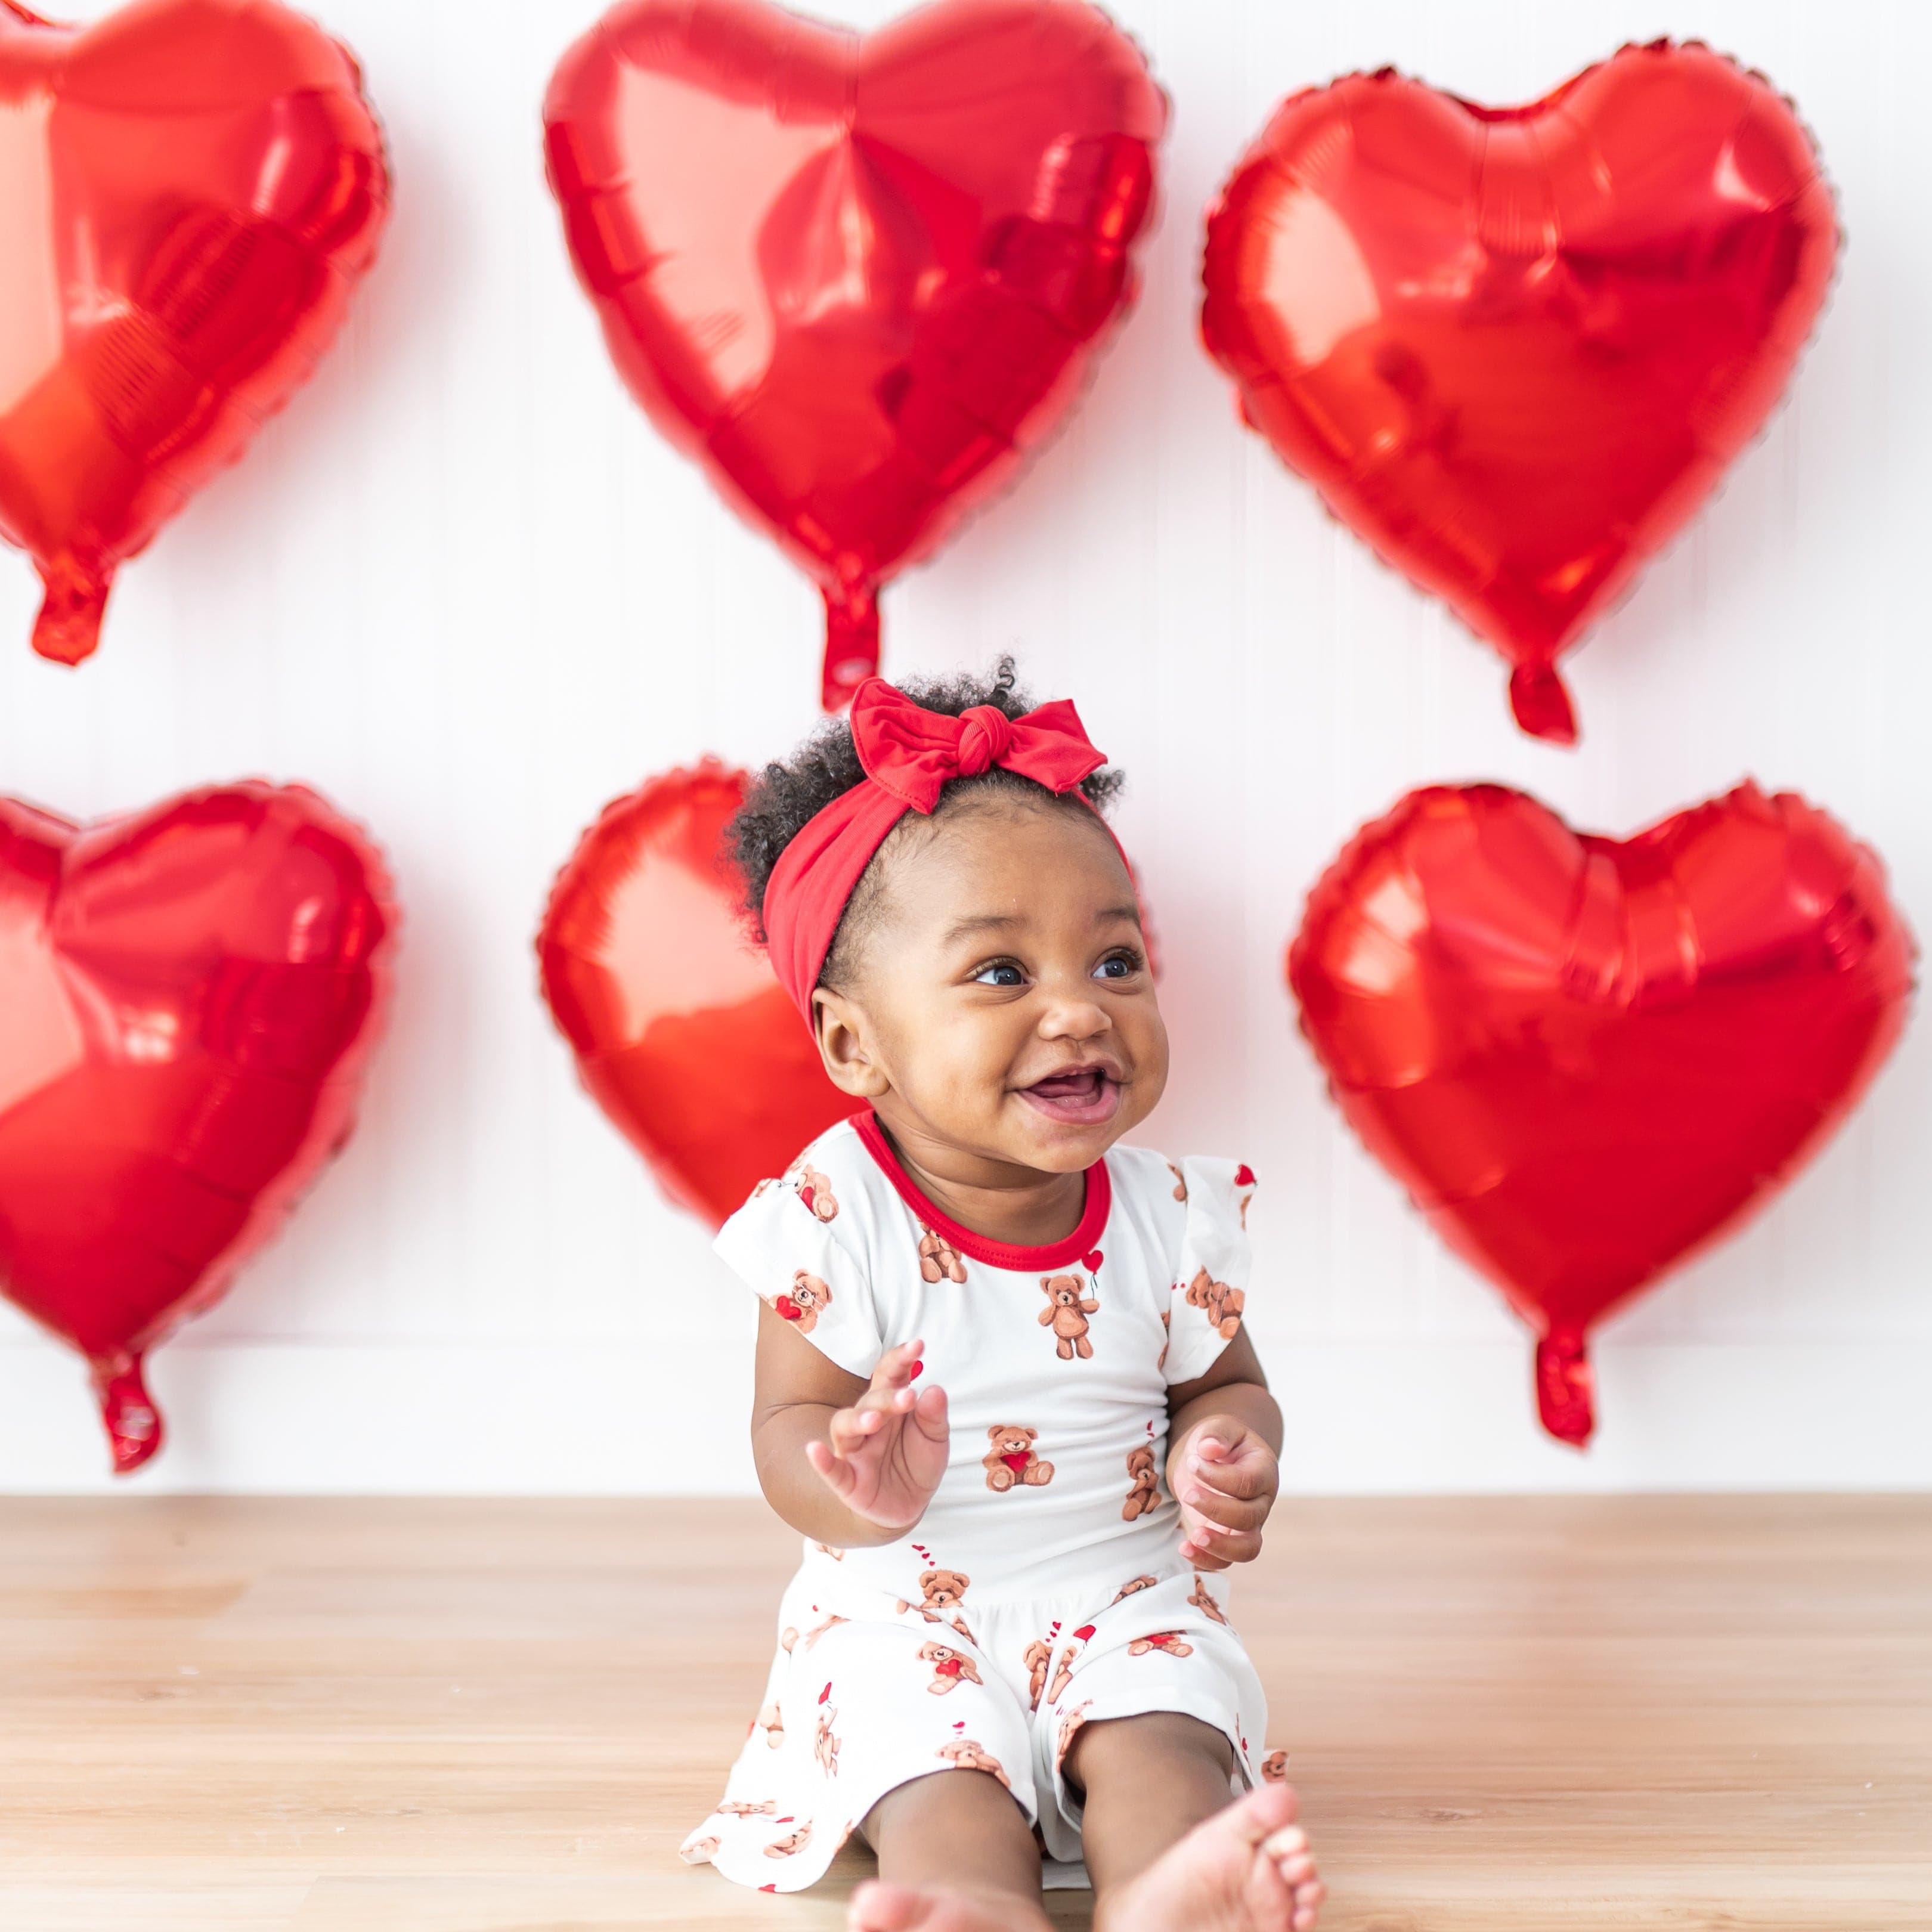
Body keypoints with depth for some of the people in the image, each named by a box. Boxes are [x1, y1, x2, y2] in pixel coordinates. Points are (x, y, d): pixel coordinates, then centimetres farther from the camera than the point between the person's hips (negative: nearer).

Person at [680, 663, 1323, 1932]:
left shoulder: (1173, 1217, -3)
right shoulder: (839, 1220, -12)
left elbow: (1223, 1383, 10)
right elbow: (790, 1424, -10)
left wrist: (1231, 1452, -16)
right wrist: (854, 1491, -35)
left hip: (1124, 1594, 2)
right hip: (912, 1606, -2)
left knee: (1163, 1744, -27)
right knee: (938, 1779, -29)